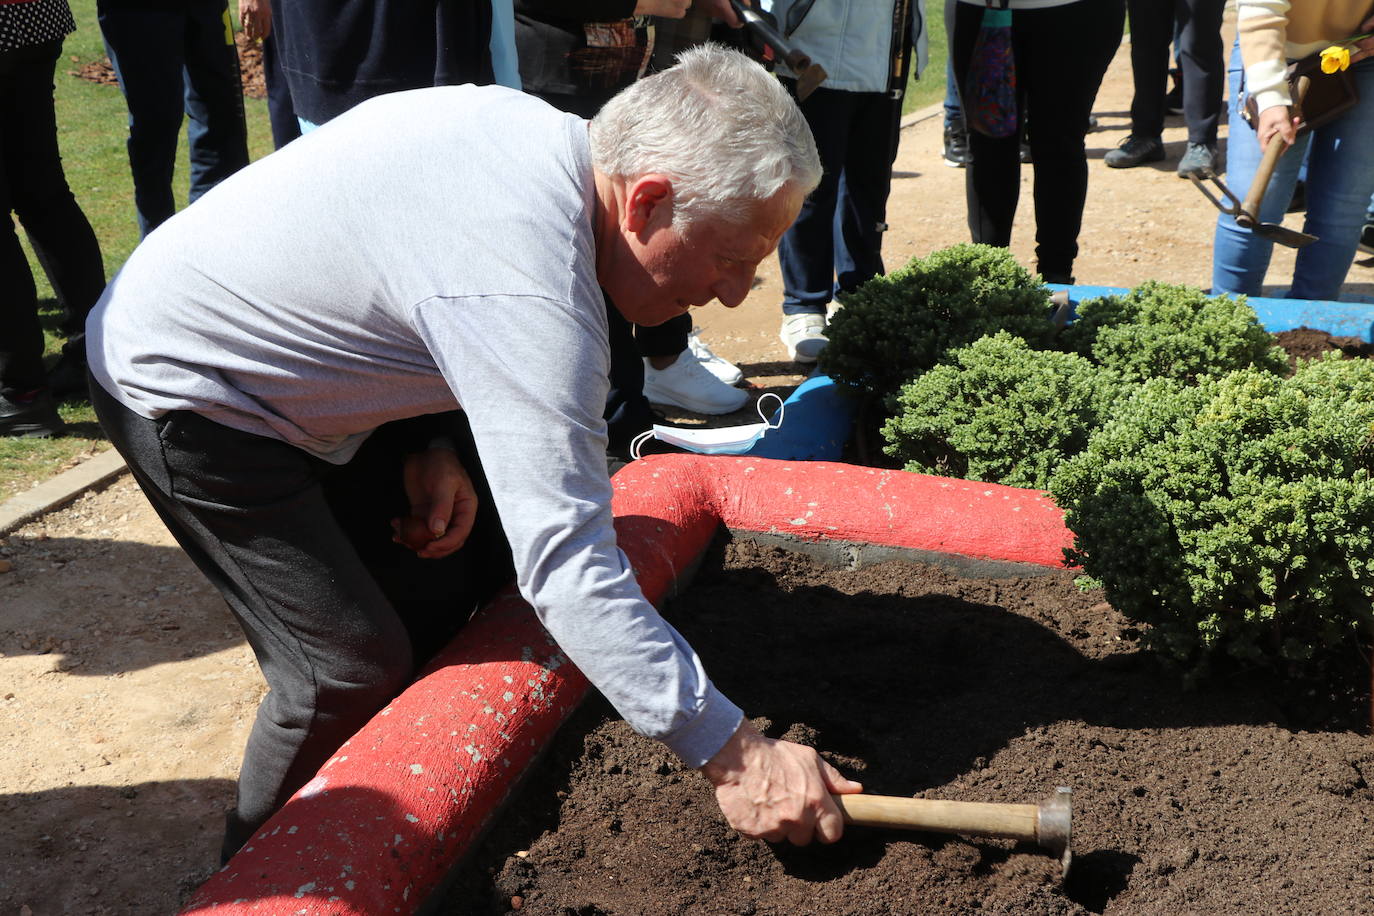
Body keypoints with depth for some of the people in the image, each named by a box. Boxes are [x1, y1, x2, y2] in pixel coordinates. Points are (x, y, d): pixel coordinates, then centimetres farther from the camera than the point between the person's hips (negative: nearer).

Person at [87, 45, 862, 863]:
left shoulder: (544, 132, -8)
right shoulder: (531, 293, -36)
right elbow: (568, 565, -38)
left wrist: (435, 445, -5)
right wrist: (733, 755, -33)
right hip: (184, 397, -9)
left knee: (464, 551, 11)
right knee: (355, 672, -10)